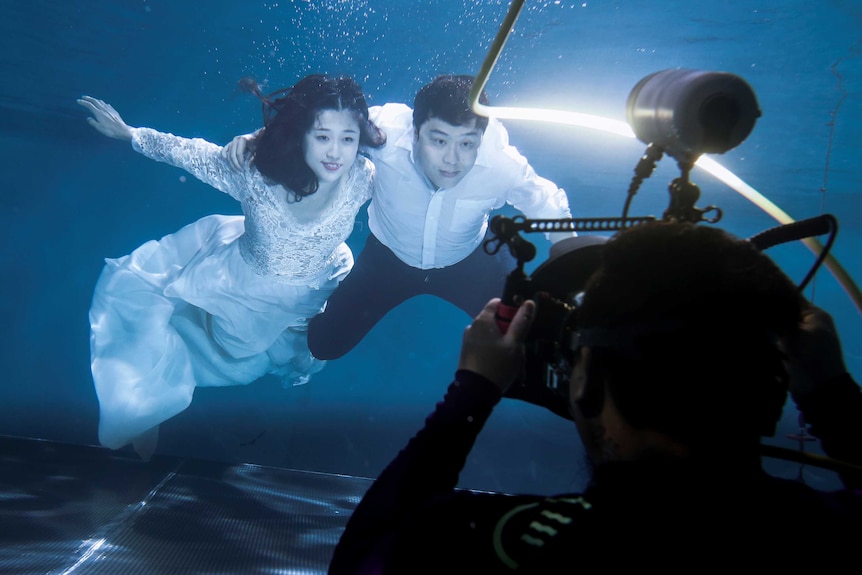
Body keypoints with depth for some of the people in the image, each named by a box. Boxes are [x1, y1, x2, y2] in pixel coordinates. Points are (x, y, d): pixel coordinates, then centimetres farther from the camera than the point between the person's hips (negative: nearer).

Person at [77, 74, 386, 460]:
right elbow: (190, 152, -15)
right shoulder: (254, 172, -33)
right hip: (238, 279, -1)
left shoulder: (363, 178, -30)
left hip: (309, 297, 1)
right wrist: (129, 134, -5)